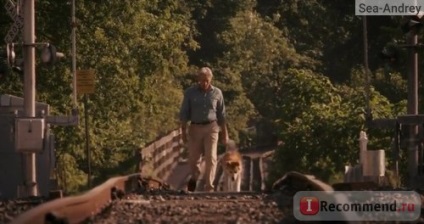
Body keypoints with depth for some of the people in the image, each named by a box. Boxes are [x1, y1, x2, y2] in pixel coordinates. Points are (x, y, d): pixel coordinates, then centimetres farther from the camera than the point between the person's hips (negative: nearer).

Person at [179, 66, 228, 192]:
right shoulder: (190, 92, -1)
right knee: (193, 158, 6)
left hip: (211, 127, 0)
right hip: (195, 128, 0)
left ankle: (208, 187, -12)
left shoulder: (217, 93, 3)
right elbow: (184, 113, 1)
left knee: (211, 157, -11)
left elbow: (221, 114, 9)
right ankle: (194, 177, 37)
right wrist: (183, 131, -5)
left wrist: (224, 133, 9)